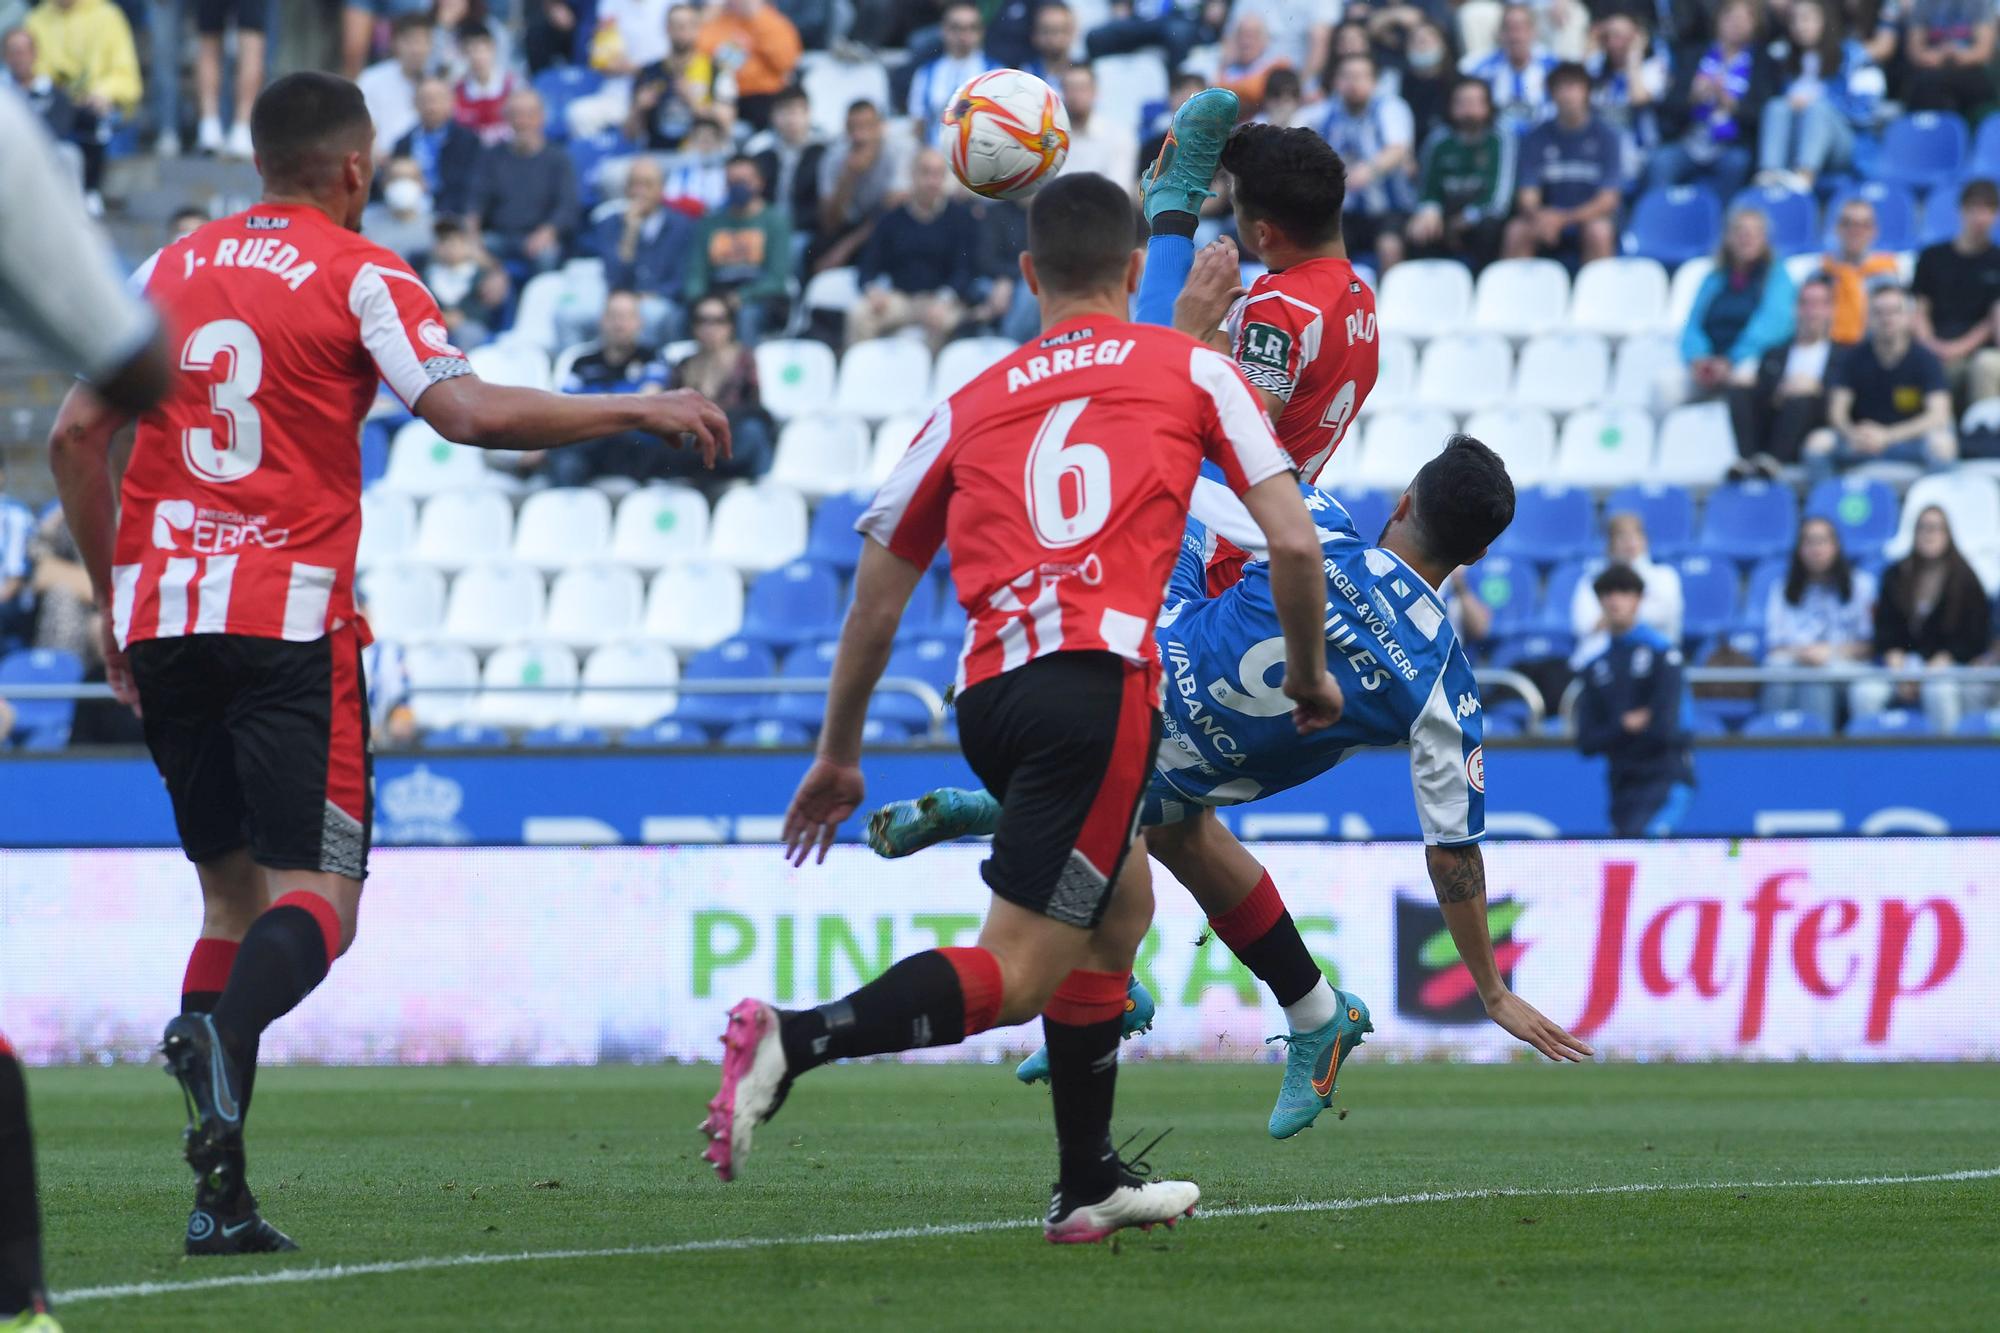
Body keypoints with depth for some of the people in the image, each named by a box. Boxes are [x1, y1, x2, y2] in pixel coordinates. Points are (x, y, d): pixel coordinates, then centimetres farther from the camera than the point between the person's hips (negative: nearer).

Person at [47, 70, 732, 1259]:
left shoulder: (171, 269, 16)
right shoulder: (358, 276, 0)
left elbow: (74, 435, 14)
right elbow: (469, 411, -14)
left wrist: (114, 594, 21)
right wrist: (637, 411, -6)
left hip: (160, 613, 5)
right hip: (288, 615, -5)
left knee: (234, 889, 14)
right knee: (316, 899, -4)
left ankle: (220, 1196, 1)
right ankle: (224, 1033, -38)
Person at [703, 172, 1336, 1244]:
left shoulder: (971, 405, 22)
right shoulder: (1189, 369, 14)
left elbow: (874, 604, 21)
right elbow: (1293, 542, 7)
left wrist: (836, 756, 30)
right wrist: (1308, 673, 24)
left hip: (988, 694, 5)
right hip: (1097, 680, -5)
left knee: (1119, 908, 27)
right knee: (1016, 974, -8)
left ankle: (1089, 1184, 28)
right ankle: (791, 1042, -29)